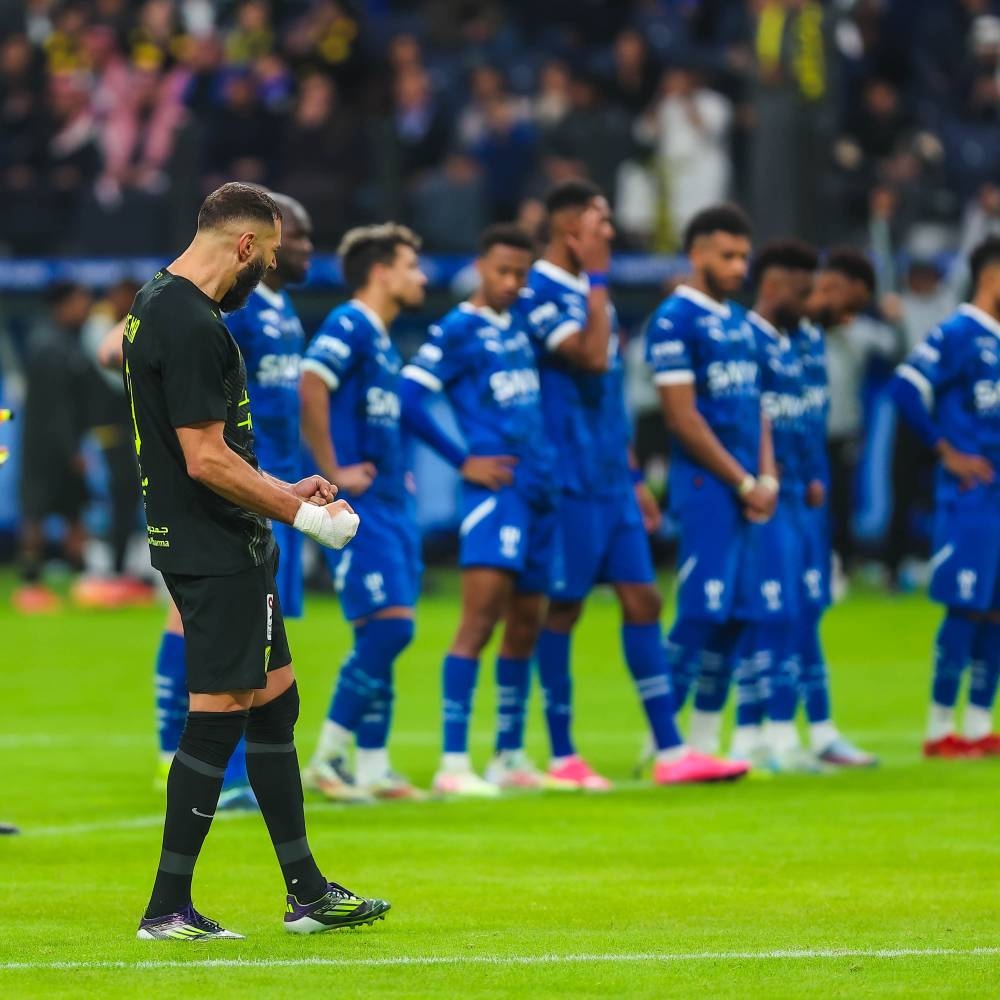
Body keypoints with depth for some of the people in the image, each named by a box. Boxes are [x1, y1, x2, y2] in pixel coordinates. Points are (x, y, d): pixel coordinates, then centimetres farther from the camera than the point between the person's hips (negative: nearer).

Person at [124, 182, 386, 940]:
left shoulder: (160, 304, 13)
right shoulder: (190, 325, -20)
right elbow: (206, 460, -22)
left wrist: (280, 490, 19)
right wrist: (301, 514, -14)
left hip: (225, 550, 11)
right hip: (218, 555, -11)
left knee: (275, 705, 14)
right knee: (217, 720, -6)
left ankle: (307, 893, 20)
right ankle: (168, 909, -1)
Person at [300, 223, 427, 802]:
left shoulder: (383, 341, 19)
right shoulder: (348, 326, -10)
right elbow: (310, 386, -24)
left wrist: (395, 470, 15)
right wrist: (332, 471, -21)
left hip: (390, 503, 9)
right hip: (359, 507, -9)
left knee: (384, 634, 7)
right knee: (389, 623, -14)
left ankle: (373, 768, 10)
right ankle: (327, 758, -7)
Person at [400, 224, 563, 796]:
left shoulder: (523, 323, 15)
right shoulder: (458, 330, -5)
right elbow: (409, 398, -9)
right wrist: (463, 461, -9)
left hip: (541, 489, 7)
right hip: (496, 486, -7)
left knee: (526, 623, 12)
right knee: (482, 615, -16)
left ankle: (511, 758, 21)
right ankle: (453, 763, -18)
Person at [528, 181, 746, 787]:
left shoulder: (591, 291, 16)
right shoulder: (541, 292, -12)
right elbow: (592, 357, -25)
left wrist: (633, 475, 20)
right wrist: (598, 281, -15)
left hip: (611, 481, 9)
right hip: (570, 480, -9)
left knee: (642, 600, 5)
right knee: (563, 607, -1)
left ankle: (670, 751, 6)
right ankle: (562, 756, 6)